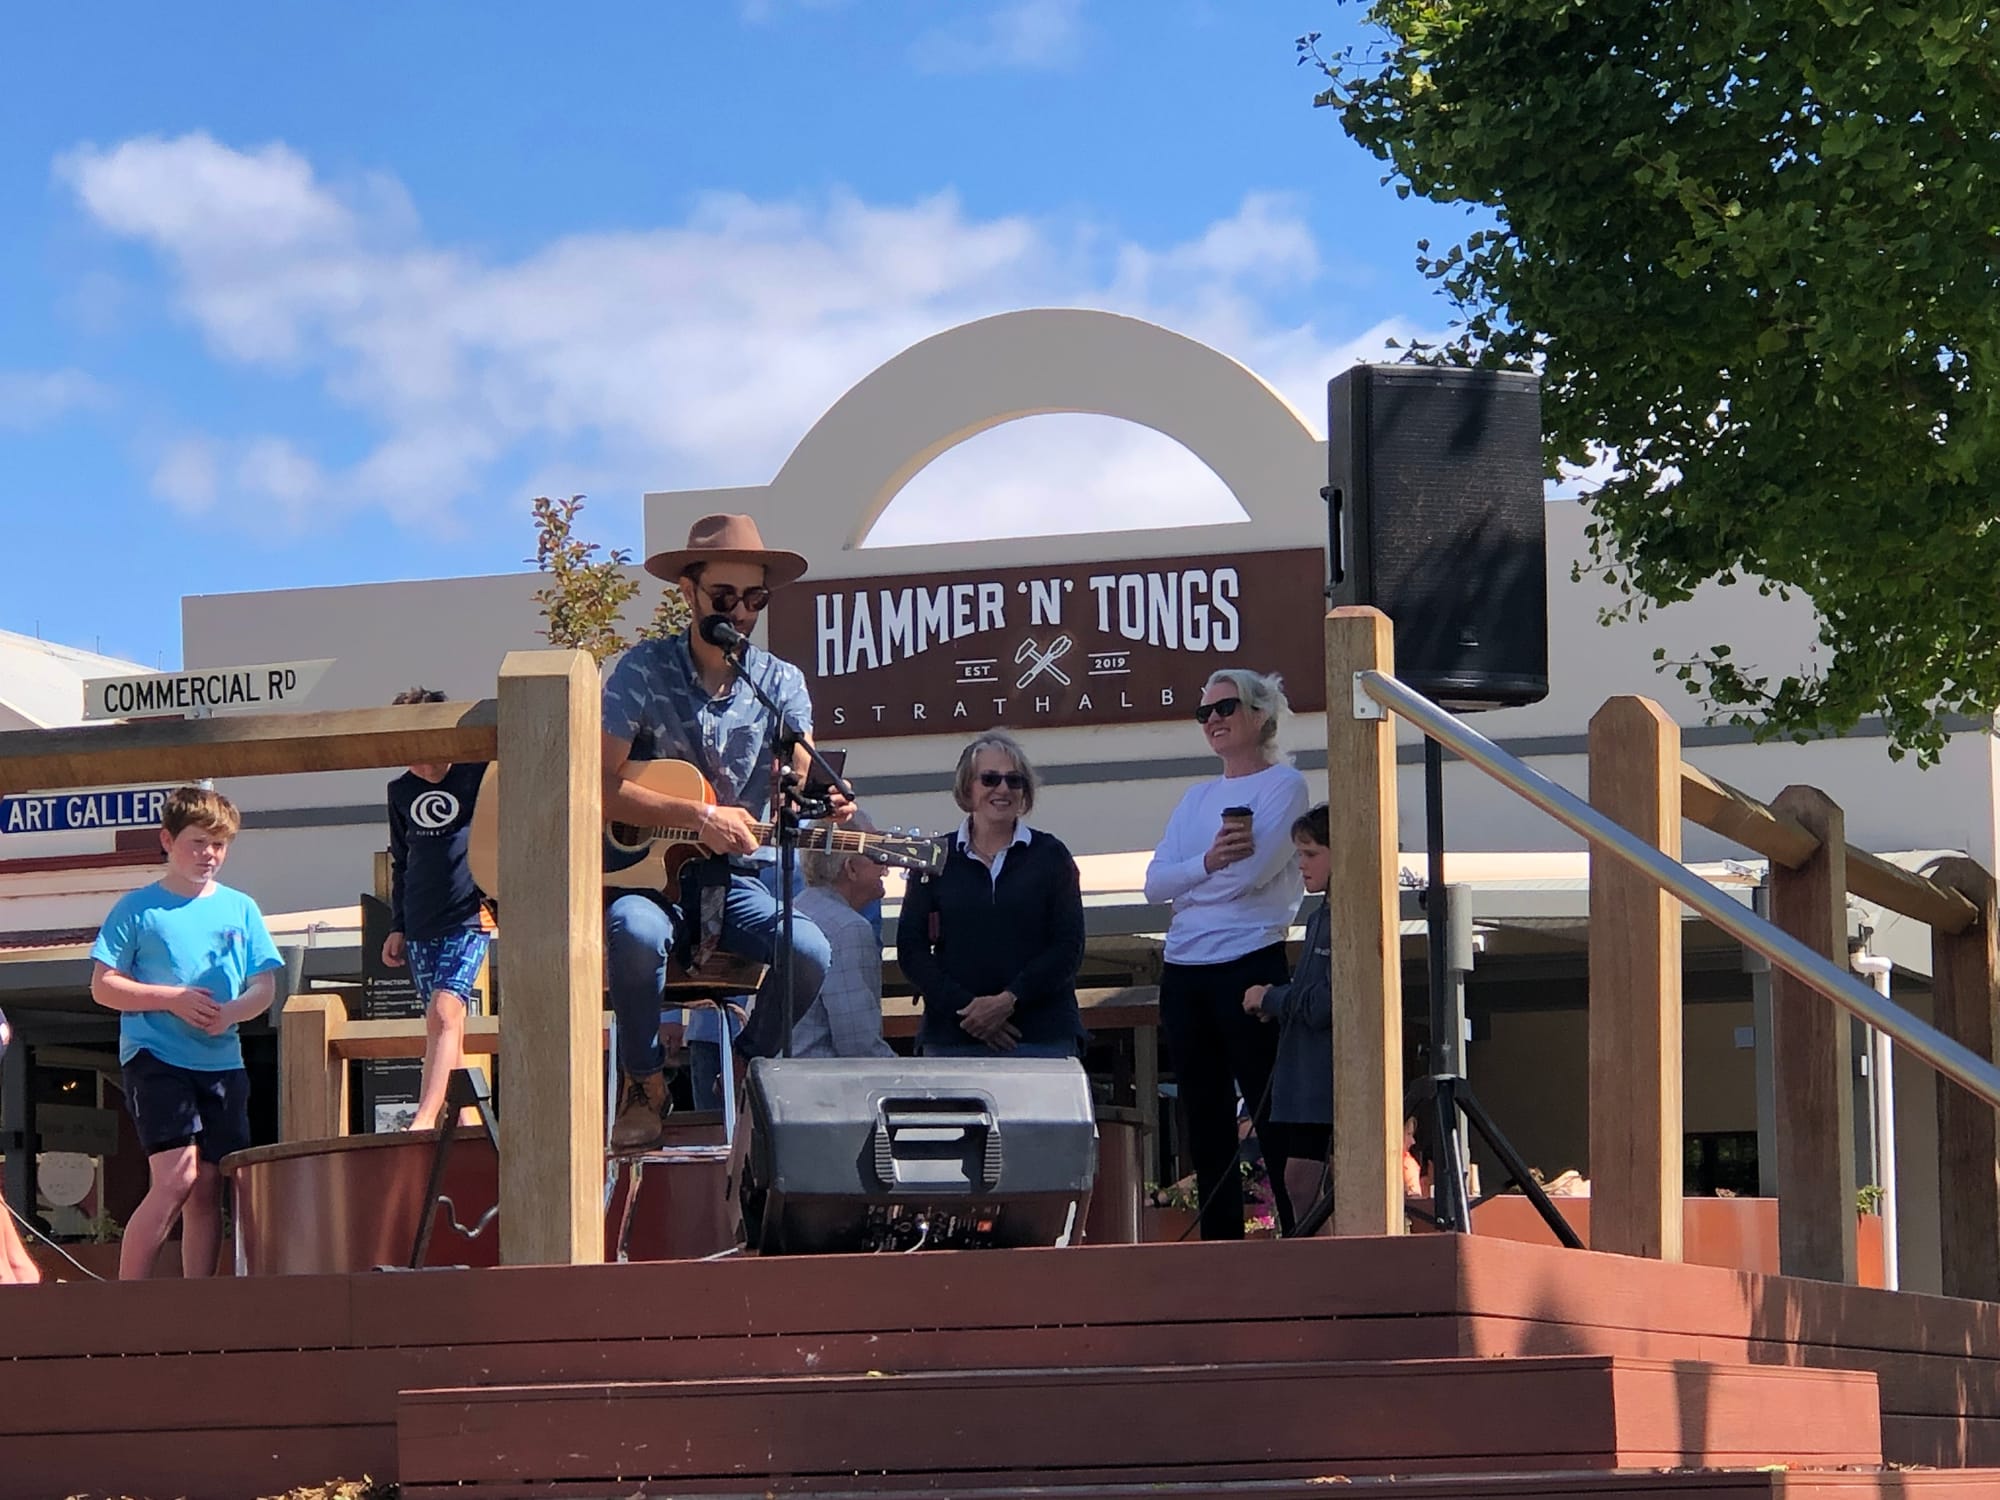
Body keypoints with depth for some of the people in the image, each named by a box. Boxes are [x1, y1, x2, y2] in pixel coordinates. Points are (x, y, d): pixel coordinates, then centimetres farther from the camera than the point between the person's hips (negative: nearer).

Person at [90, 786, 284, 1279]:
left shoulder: (240, 908, 13)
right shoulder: (138, 908, 2)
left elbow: (264, 987, 11)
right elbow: (103, 986, -1)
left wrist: (232, 1011, -11)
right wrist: (173, 999, -13)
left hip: (222, 1063, 4)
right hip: (156, 1058, -4)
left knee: (208, 1188, 4)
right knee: (175, 1179, -16)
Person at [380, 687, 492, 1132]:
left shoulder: (479, 775, -4)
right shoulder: (400, 791, 10)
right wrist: (397, 926, 19)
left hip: (468, 920, -5)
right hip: (420, 927, 5)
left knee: (444, 1012, -21)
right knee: (446, 1027, 6)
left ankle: (425, 1119, -29)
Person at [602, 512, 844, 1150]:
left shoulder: (780, 682, 4)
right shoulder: (642, 672, -5)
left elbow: (801, 781, -7)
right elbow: (600, 786, -13)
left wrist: (825, 803, -31)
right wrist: (699, 817, -24)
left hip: (732, 879, 3)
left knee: (810, 950, -27)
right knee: (635, 931, -38)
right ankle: (645, 1085, -13)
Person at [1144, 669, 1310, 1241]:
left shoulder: (1283, 785, -1)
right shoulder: (1198, 797, 18)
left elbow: (1253, 871, -15)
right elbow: (1155, 883, 5)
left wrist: (1185, 881, -1)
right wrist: (1208, 862, -14)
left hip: (1250, 966, -7)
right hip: (1185, 973, 7)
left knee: (1274, 1122, -8)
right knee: (1206, 1126, 8)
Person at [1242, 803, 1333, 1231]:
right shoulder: (1318, 918, 17)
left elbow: (1327, 1002, -20)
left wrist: (1271, 998, -6)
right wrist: (1274, 1003, 4)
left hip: (1342, 1071, -10)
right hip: (1305, 1077, 10)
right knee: (1298, 1177, 10)